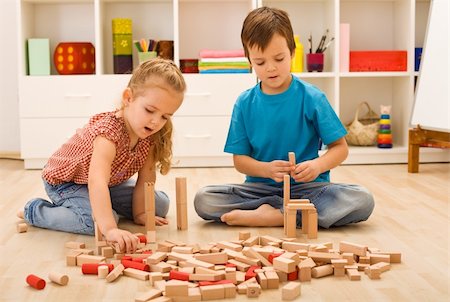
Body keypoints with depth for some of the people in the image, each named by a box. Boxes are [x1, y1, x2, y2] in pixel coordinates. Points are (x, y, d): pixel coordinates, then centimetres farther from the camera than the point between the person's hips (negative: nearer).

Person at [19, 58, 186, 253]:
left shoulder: (150, 136, -18)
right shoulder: (109, 132, -42)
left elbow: (145, 179, -9)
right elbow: (96, 182, -55)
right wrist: (110, 229, -64)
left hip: (110, 182, 7)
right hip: (64, 180, -7)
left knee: (160, 205, 6)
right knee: (96, 222, -33)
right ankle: (34, 211, -8)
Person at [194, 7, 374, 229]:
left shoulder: (312, 98, -4)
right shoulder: (244, 103, 1)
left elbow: (340, 148, -2)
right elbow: (239, 159, 2)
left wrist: (318, 165, -24)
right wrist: (266, 169, -19)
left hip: (306, 186, -2)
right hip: (260, 187, 2)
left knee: (363, 200, -27)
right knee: (203, 200, -22)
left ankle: (273, 216, -22)